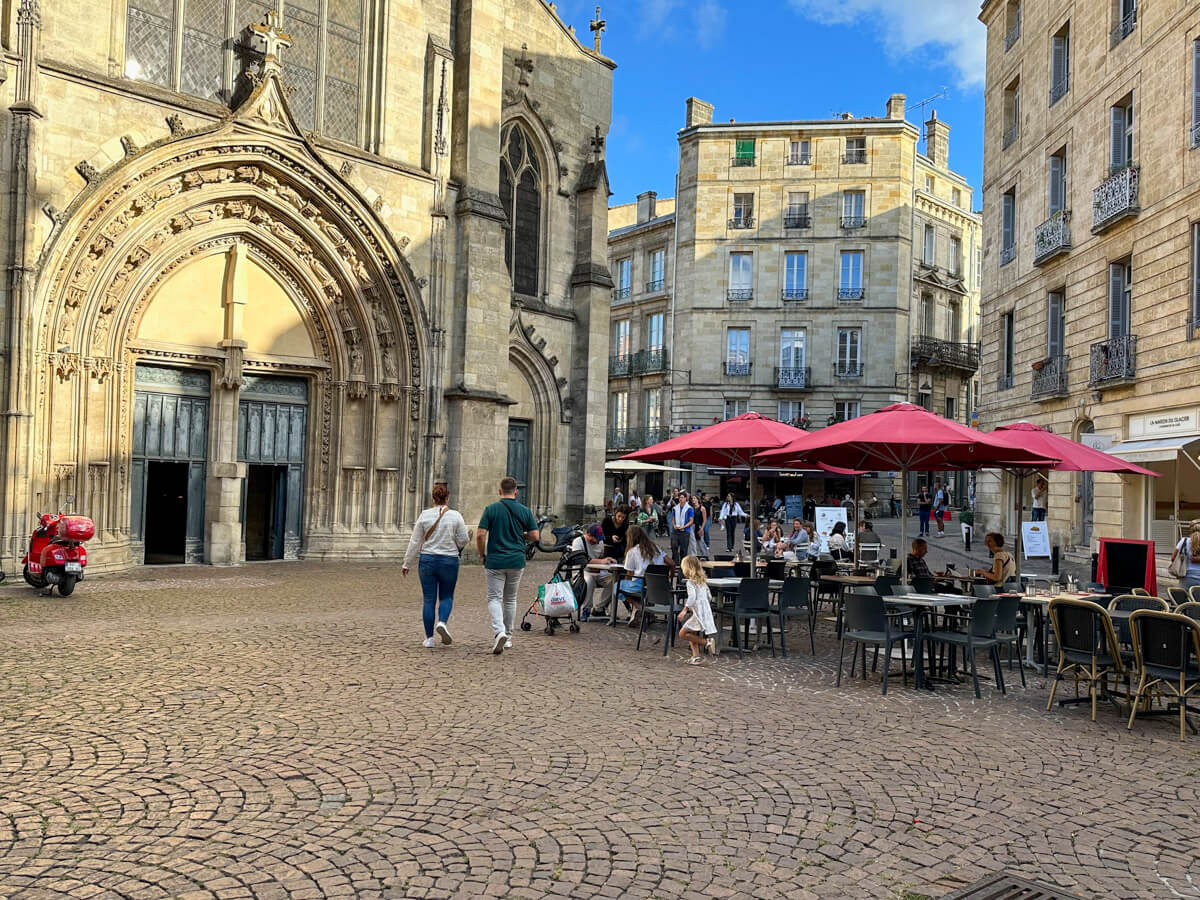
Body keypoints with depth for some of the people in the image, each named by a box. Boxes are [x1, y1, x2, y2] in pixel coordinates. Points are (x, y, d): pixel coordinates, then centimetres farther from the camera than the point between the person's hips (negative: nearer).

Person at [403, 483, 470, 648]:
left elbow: (415, 542, 1)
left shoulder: (424, 515, -2)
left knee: (429, 599, 7)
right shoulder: (455, 516, -5)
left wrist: (407, 564, 8)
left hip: (427, 560, 1)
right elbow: (463, 541, -4)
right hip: (449, 561, -1)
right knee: (446, 596, 15)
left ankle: (429, 637, 9)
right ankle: (442, 622, -12)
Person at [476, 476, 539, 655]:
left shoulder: (491, 509, -5)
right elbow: (534, 536, 1)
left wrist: (482, 555, 5)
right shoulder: (525, 511, 1)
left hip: (495, 561, -3)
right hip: (517, 561, 3)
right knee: (510, 599, 16)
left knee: (494, 598, 1)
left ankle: (499, 632, -21)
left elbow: (480, 535, -10)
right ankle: (508, 637, 23)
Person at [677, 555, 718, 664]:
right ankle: (696, 656, 14)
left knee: (682, 634, -3)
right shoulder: (703, 582, 16)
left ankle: (706, 642, -10)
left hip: (698, 613, -9)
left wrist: (684, 610, -27)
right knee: (692, 634, 19)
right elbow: (709, 597, 20)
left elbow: (692, 597, -24)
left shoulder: (690, 582, -10)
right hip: (707, 611, 9)